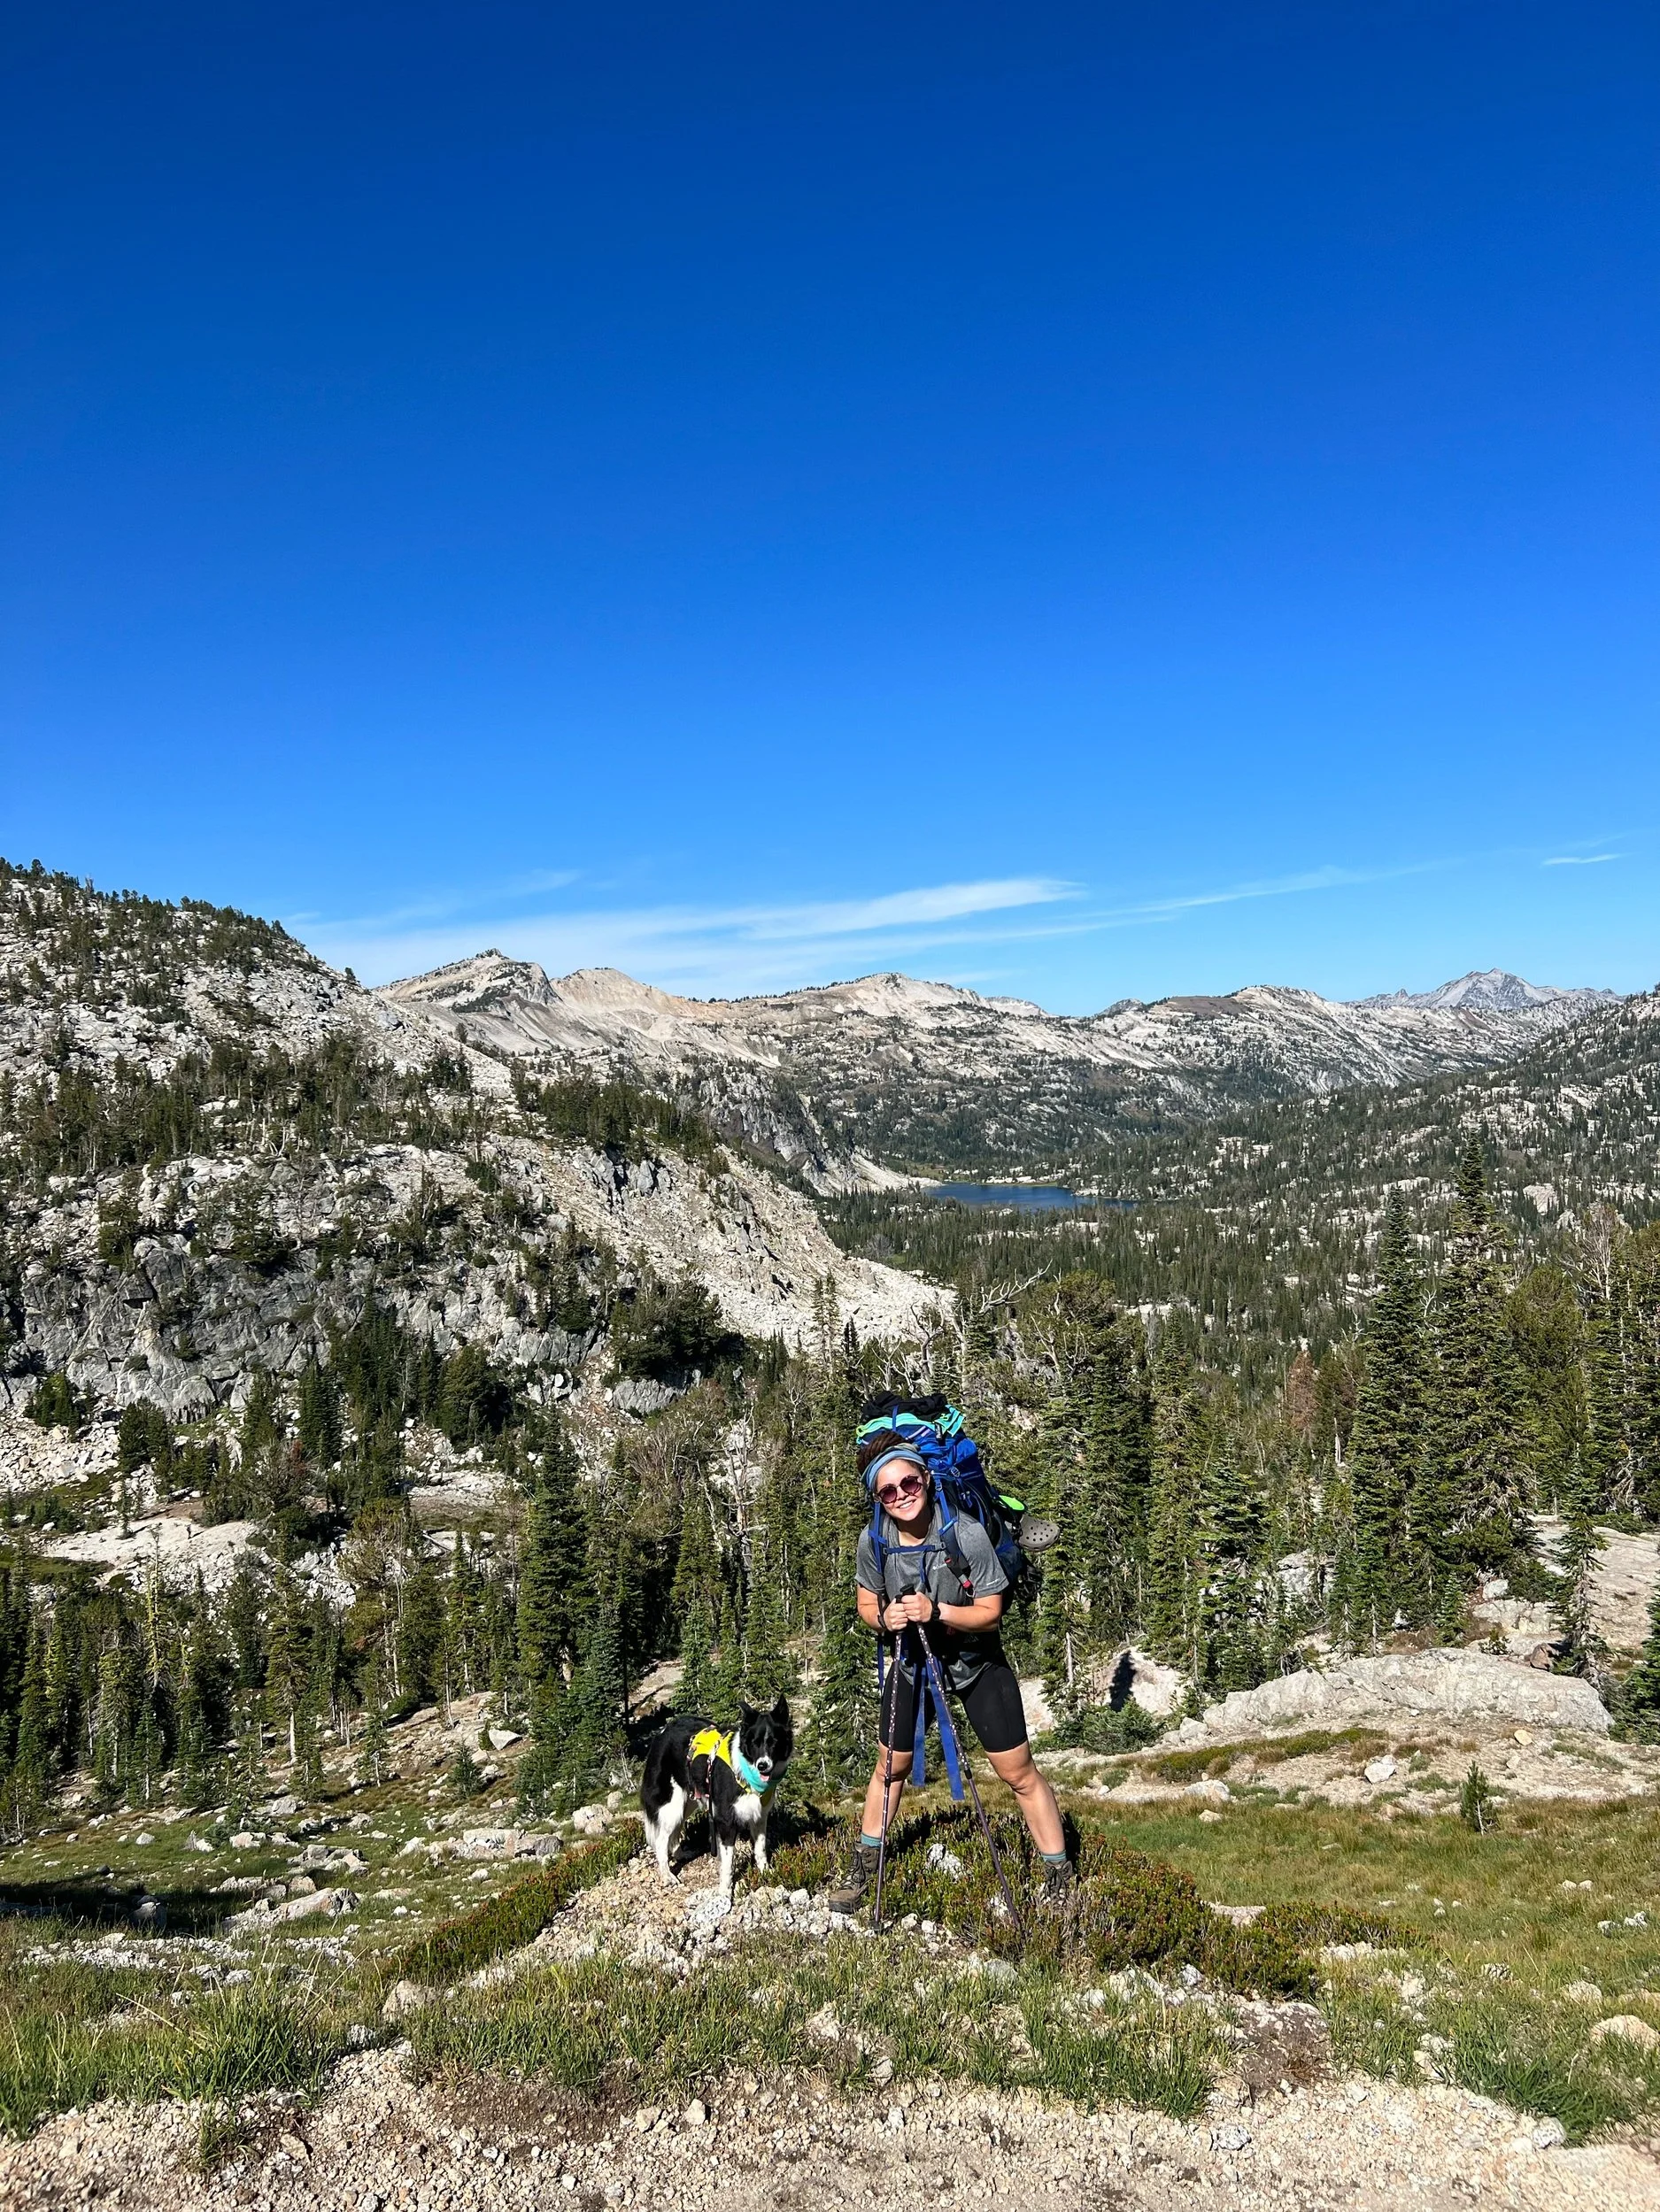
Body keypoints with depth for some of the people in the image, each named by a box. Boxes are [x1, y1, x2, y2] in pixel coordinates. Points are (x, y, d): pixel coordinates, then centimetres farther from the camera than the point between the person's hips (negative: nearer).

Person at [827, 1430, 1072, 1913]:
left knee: (1019, 1773, -1)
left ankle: (1059, 1880, 15)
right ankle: (864, 1869, 35)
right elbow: (866, 1605, -2)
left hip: (975, 1661, -3)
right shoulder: (873, 1542, -17)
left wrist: (935, 1611, -36)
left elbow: (989, 1613, -21)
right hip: (912, 1659, 3)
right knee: (891, 1766, 15)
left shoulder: (967, 1534, -28)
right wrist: (884, 1618, -24)